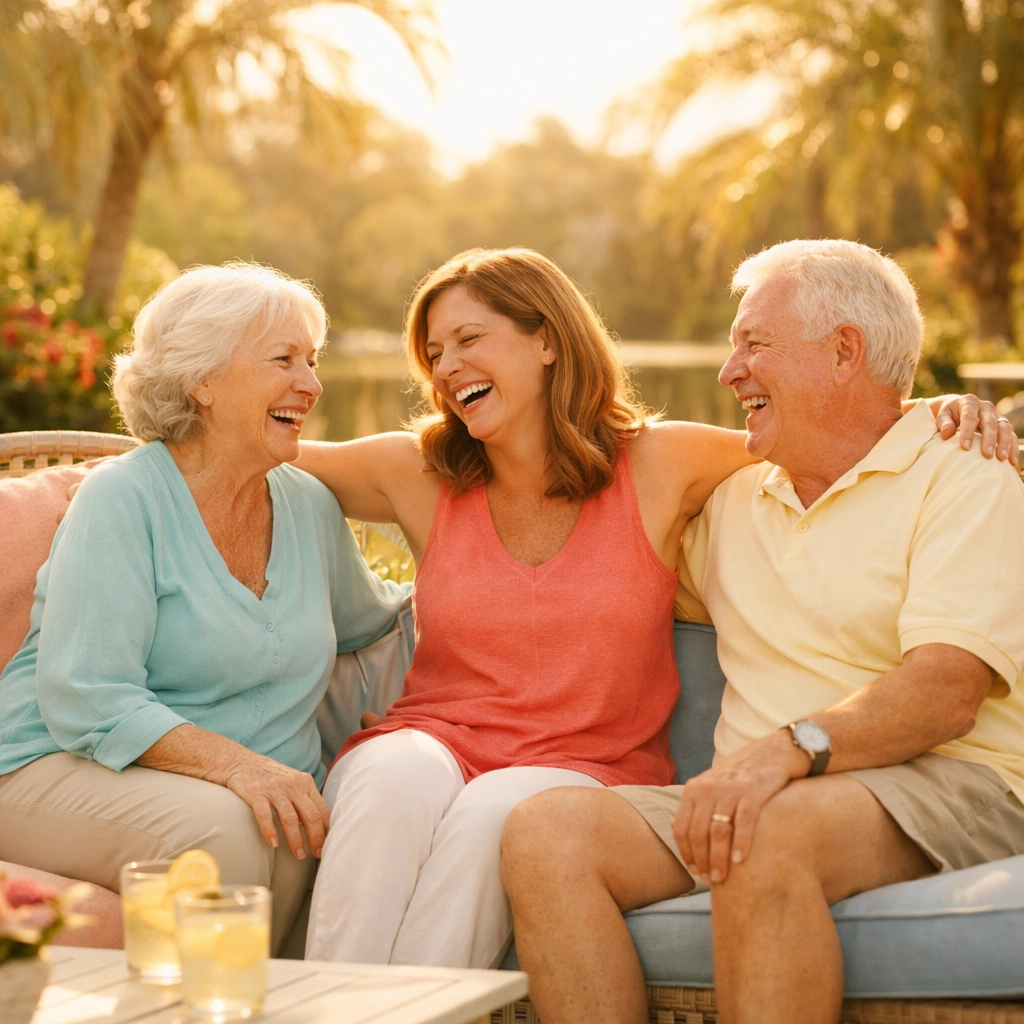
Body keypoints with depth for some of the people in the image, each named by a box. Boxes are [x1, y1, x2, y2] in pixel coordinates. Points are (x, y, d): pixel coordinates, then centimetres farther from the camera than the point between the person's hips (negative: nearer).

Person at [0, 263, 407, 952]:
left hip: (262, 791, 6)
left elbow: (364, 619, 34)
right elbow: (85, 702, -19)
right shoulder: (123, 500, -9)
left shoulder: (310, 507, 12)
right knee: (218, 829, -36)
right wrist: (234, 764, -30)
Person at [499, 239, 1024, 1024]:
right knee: (546, 829, -20)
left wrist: (790, 746, -29)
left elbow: (948, 689, -14)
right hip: (760, 799, 6)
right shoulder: (732, 505, 23)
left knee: (773, 832, -38)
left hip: (944, 787, -5)